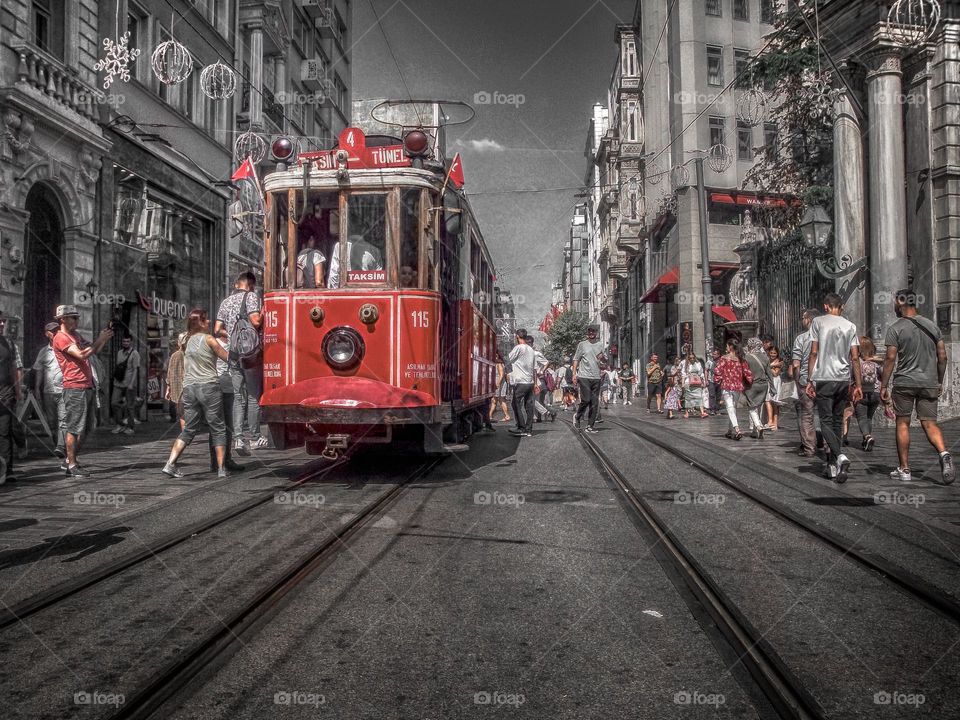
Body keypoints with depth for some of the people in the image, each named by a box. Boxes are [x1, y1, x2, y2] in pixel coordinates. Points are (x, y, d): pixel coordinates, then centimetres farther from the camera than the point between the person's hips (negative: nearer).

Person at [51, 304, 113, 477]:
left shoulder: (76, 335, 20)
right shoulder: (60, 338, -7)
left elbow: (93, 351, 20)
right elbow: (81, 354, -18)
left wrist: (105, 339, 5)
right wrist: (100, 339, -12)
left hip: (87, 387, 9)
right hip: (74, 388, -9)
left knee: (86, 428, 12)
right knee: (73, 428, -5)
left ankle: (69, 461, 21)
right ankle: (71, 466, 0)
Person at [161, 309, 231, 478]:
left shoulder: (189, 340, 15)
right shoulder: (208, 339, -4)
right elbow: (227, 357, 3)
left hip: (189, 388, 6)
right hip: (209, 387, -6)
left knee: (189, 429, 11)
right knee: (218, 429, 2)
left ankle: (170, 464, 0)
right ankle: (221, 469, 1)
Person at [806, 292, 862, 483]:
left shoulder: (818, 322, 1)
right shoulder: (850, 326, 8)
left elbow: (814, 352, -4)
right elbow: (855, 358, 4)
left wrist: (809, 380, -1)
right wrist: (858, 385, 7)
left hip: (823, 378, -3)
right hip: (843, 379, 3)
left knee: (826, 421, -1)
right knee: (837, 421, 12)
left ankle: (840, 456, -23)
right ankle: (832, 466, 15)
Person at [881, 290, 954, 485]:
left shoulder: (896, 328, -6)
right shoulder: (931, 325, 9)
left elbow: (890, 358, -10)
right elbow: (942, 356, 9)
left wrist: (884, 385, -5)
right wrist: (939, 382, 18)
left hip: (905, 383, -4)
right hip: (929, 383, 4)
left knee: (902, 424, 6)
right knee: (929, 423, 6)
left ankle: (904, 469, 8)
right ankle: (944, 454, -21)